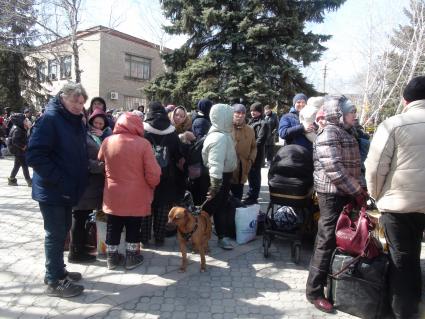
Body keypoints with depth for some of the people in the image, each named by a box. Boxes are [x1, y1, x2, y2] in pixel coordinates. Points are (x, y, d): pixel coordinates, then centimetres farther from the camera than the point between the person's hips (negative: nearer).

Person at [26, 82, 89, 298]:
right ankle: (54, 281, 15)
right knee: (55, 234, 1)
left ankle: (58, 270, 33)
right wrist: (59, 180, -23)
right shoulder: (49, 119, -16)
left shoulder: (76, 121, 9)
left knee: (62, 231, 17)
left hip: (68, 189, 8)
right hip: (52, 190, -8)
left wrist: (78, 180, 8)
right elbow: (34, 155, -22)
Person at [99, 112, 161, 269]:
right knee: (133, 229, 14)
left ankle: (112, 257, 31)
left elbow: (101, 160, 15)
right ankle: (131, 258, 26)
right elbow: (153, 174, -15)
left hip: (113, 196, 3)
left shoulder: (107, 142, -5)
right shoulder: (143, 143, -16)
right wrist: (151, 185, 5)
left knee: (113, 228, 18)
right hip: (136, 197, -3)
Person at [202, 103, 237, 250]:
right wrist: (215, 184, -36)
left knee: (221, 207, 18)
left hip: (224, 176, 10)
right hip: (219, 177, -10)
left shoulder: (223, 134, 9)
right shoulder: (219, 137, -26)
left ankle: (222, 236, 32)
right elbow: (215, 163, -34)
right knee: (209, 208, 3)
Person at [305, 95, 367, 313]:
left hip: (345, 194, 9)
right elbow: (334, 168, -24)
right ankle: (314, 291, 7)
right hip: (333, 194, -9)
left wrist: (359, 188, 9)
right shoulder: (330, 133, -15)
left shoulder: (344, 132, 16)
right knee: (327, 241, -4)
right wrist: (357, 191, -19)